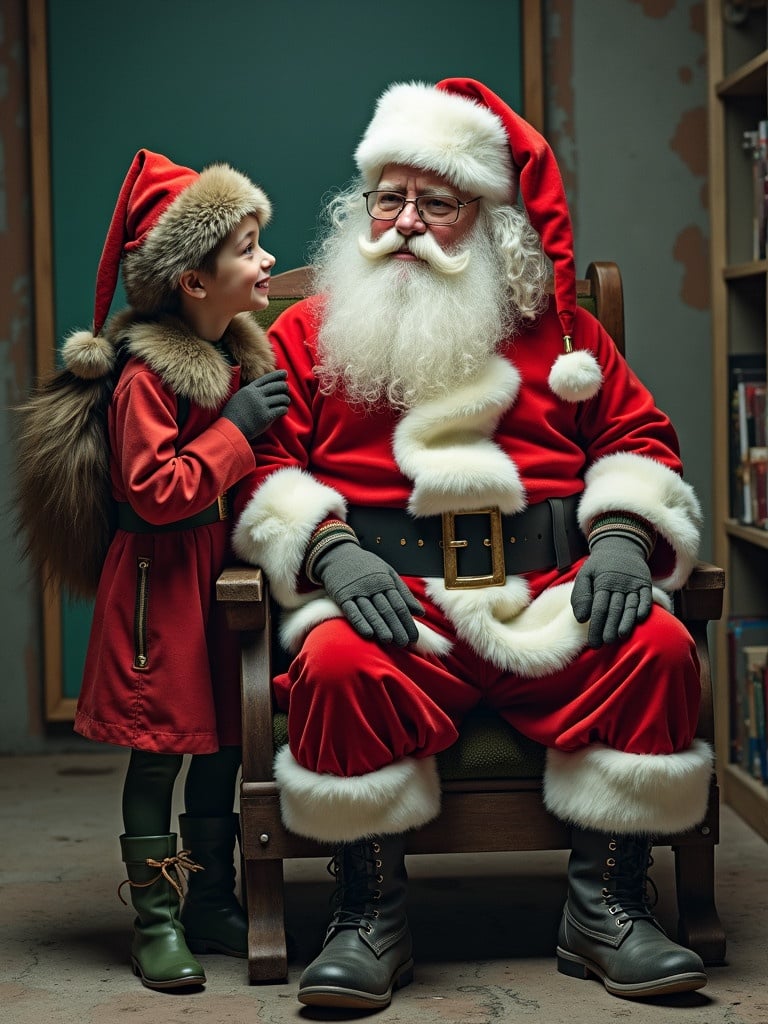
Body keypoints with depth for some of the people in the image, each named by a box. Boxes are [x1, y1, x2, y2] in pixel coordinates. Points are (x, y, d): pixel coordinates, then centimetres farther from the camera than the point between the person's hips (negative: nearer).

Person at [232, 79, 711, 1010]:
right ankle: (370, 915, -16)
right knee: (339, 665, -35)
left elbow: (637, 437, 17)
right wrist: (328, 549, -12)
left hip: (548, 594, 2)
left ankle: (605, 906, -12)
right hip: (389, 593, -2)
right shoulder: (311, 331, 15)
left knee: (657, 648, -27)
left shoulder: (555, 325, 19)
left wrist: (624, 537, -3)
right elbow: (265, 462, 7)